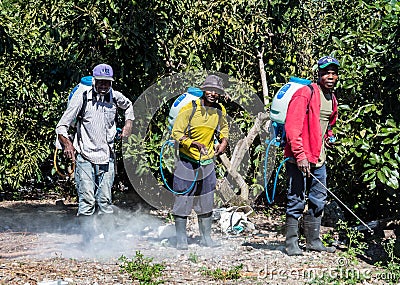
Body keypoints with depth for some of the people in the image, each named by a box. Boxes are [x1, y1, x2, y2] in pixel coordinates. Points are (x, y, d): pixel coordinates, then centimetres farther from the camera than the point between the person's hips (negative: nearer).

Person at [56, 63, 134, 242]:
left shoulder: (115, 97, 7)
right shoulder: (82, 97, -5)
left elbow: (128, 105, 34)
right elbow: (62, 126, -5)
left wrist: (128, 123, 17)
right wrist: (67, 144, -23)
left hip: (107, 158, 3)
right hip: (85, 158, -3)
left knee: (105, 201, 3)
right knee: (87, 201, -10)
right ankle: (87, 240, -5)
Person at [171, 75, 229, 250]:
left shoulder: (220, 111, 3)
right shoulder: (189, 109, -12)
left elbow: (224, 129, 25)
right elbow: (176, 133, -13)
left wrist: (223, 142, 5)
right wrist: (195, 144, -25)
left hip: (207, 162, 4)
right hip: (186, 161, -4)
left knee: (206, 202, 9)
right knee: (183, 200, -3)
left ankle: (206, 237, 20)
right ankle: (181, 239, 6)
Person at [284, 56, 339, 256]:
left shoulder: (332, 99, 13)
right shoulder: (305, 94, -13)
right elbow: (292, 126, -19)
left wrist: (329, 137, 13)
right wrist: (300, 155, -24)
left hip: (319, 158, 8)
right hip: (299, 158, -8)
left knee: (318, 200, 11)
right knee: (297, 200, -6)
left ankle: (313, 240, 21)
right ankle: (291, 242, 1)